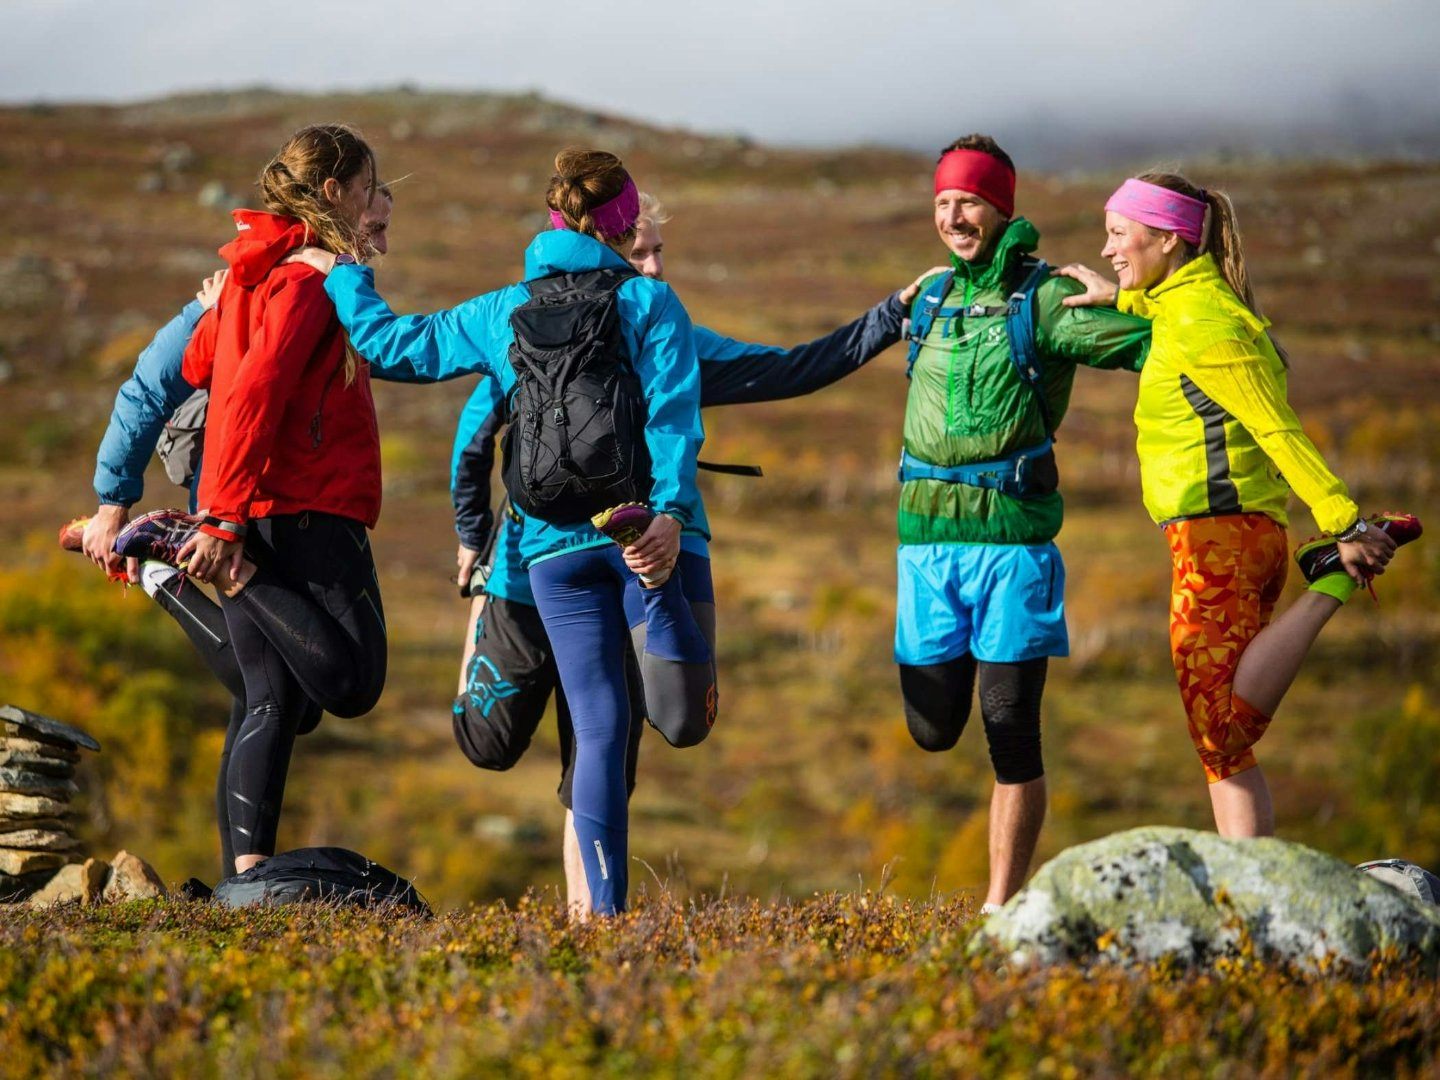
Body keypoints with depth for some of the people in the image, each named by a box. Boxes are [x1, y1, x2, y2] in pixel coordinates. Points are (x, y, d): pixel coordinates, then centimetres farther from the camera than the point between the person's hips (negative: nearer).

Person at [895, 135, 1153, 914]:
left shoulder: (1044, 300, -4)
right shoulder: (932, 301, 14)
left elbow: (1153, 345, -10)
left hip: (1012, 535, -5)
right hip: (928, 536, 5)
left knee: (1011, 732, -4)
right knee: (933, 727, 5)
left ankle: (1001, 906, 2)